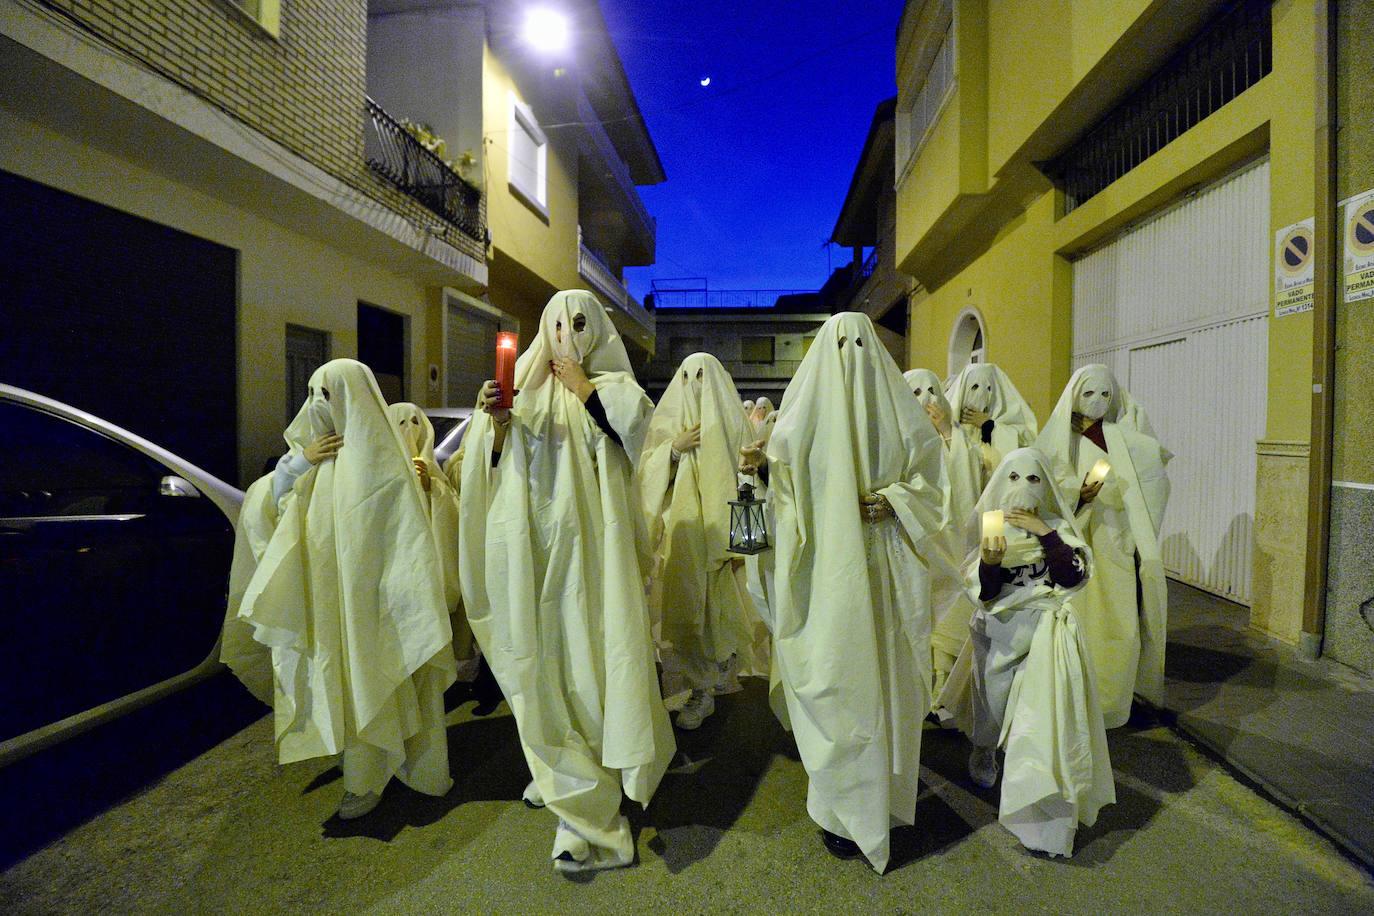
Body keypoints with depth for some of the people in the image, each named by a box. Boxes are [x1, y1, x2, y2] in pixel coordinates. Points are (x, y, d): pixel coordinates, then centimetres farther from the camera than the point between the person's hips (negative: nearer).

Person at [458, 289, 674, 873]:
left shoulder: (611, 383, 10)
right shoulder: (526, 388, 14)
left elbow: (632, 421, -13)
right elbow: (492, 463, 6)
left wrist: (579, 383, -3)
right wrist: (494, 420, -12)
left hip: (588, 545, -2)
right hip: (531, 545, 3)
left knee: (590, 654, -4)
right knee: (541, 655, 7)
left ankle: (587, 809, 12)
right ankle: (560, 770, 26)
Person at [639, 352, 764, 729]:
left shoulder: (730, 423, 1)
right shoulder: (668, 421, 11)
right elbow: (647, 470, 6)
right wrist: (674, 447, -11)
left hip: (717, 530, -3)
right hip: (678, 528, 3)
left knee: (714, 603, 1)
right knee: (683, 604, 7)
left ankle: (705, 686, 19)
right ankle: (701, 689, 23)